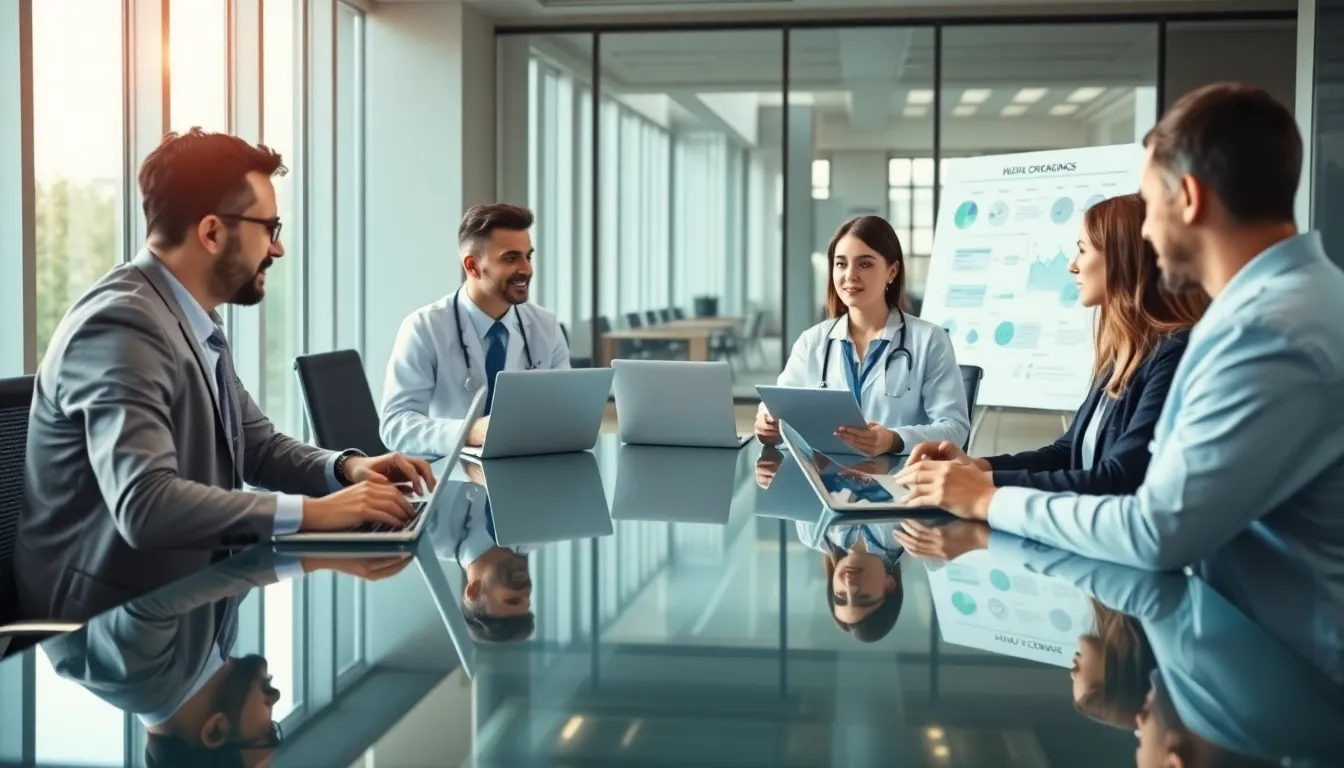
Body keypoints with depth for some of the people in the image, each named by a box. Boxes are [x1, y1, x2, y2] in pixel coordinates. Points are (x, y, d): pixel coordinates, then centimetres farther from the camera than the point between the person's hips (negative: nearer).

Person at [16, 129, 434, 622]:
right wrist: (312, 512, -29)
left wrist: (346, 467, -2)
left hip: (175, 596, 9)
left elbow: (257, 447, 17)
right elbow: (145, 504, -32)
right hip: (106, 616, -9)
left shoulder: (199, 323, 9)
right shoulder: (122, 324, -21)